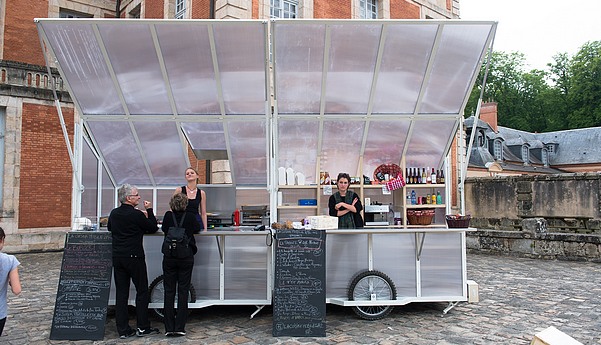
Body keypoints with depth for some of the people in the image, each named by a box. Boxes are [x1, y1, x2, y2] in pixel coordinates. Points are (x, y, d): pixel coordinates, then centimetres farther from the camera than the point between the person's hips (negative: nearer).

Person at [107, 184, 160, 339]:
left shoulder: (114, 213, 6)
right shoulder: (136, 214, -14)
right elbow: (153, 228, -6)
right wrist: (149, 210, 1)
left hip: (117, 257, 6)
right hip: (134, 257, -6)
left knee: (121, 293, 8)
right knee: (142, 291, 4)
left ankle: (123, 330, 11)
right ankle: (143, 328, 8)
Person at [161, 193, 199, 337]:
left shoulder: (168, 216, -2)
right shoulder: (190, 216, -4)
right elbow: (197, 229, 14)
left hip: (169, 258, 1)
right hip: (186, 258, -1)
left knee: (169, 292, 6)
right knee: (183, 291, 4)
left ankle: (169, 328, 7)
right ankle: (180, 327, 4)